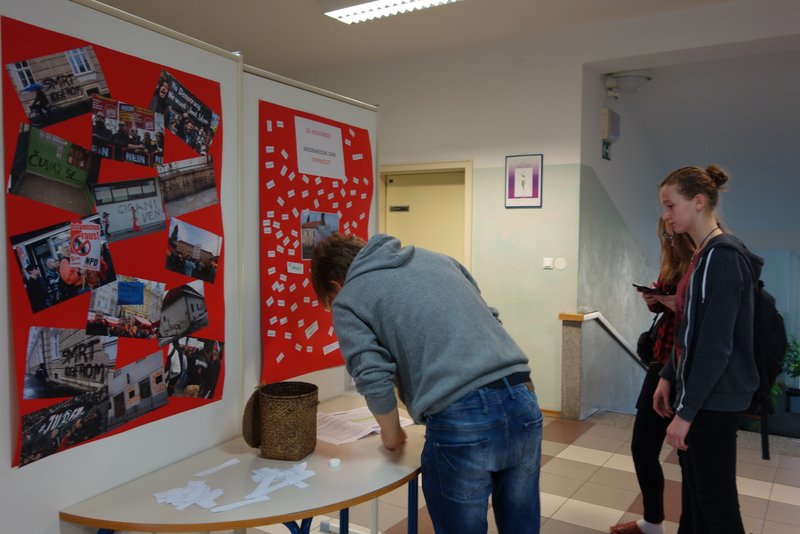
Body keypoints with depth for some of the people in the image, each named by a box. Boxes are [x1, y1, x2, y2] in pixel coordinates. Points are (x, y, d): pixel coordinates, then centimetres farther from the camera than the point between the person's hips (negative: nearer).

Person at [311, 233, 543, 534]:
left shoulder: (347, 300, 7)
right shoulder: (435, 257, 23)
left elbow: (375, 381, -3)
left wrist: (392, 436, 16)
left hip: (459, 420, -6)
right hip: (523, 402, 6)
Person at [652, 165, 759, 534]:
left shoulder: (723, 256, -19)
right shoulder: (703, 254, 11)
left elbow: (716, 345, -23)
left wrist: (686, 410, -21)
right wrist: (668, 377, 14)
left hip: (714, 399, -9)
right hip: (699, 393, 9)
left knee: (716, 501, 3)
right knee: (694, 491, 18)